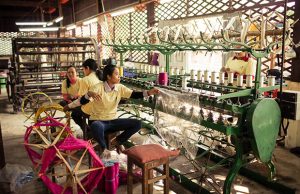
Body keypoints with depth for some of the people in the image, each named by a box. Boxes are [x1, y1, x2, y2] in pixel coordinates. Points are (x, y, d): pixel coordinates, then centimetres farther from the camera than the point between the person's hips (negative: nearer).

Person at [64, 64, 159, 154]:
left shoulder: (120, 88, -1)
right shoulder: (98, 87, -15)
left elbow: (134, 95, -8)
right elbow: (83, 100, -21)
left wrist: (149, 92, -22)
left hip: (113, 121, 5)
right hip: (98, 121, -5)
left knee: (137, 123, -9)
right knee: (97, 127, -43)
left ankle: (117, 141, 8)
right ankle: (103, 147, -10)